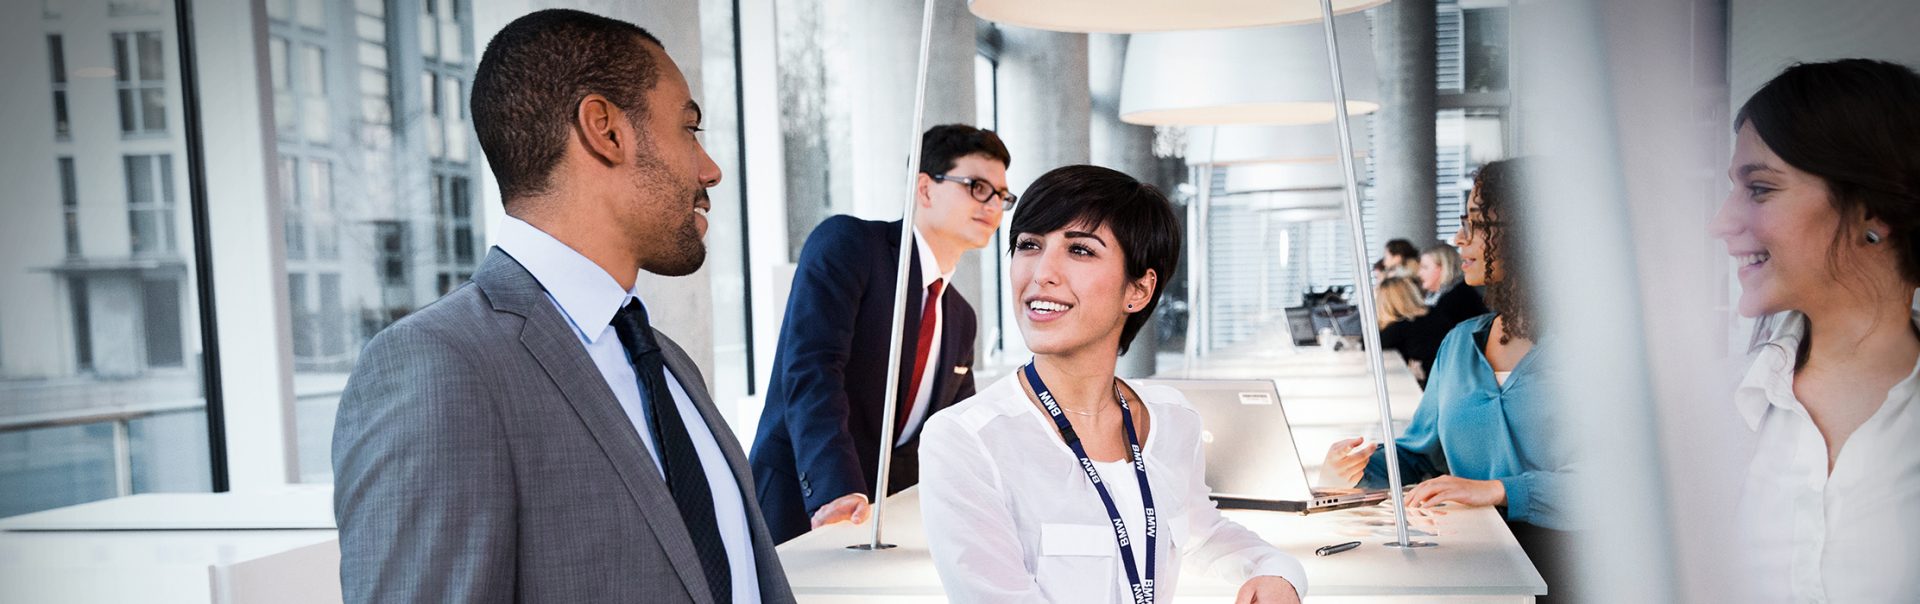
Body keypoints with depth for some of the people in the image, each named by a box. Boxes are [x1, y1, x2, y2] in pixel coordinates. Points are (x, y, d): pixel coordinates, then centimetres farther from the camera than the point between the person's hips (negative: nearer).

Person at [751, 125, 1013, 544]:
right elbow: (810, 372, -20)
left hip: (890, 514, 7)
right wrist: (838, 492, -31)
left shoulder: (961, 318, 14)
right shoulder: (845, 243, -8)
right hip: (800, 508, -6)